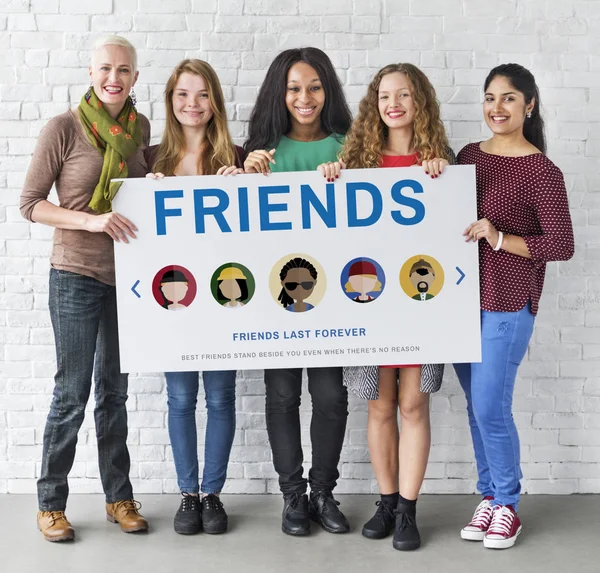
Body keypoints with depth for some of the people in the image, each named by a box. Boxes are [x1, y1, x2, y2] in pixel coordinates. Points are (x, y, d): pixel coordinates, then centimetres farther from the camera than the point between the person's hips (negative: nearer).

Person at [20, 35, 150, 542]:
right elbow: (30, 203, -9)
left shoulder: (141, 128, 5)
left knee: (114, 390, 14)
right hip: (77, 276, -5)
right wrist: (92, 220, -22)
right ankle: (50, 503, 18)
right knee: (72, 392, 1)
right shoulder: (64, 128, -9)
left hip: (126, 276, 5)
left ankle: (119, 497, 26)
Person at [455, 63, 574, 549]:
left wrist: (501, 239, -19)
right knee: (477, 405, 13)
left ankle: (507, 505, 17)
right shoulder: (469, 155, 8)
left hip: (508, 303, -6)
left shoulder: (541, 172, -9)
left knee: (491, 407, -3)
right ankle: (489, 495, 28)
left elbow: (562, 245, -12)